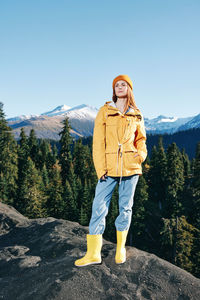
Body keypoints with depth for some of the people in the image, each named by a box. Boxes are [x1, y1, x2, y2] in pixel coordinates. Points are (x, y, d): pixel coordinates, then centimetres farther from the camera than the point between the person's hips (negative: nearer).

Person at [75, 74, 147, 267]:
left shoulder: (136, 115, 10)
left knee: (125, 207, 9)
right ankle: (93, 253, 6)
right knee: (99, 207, -3)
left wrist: (142, 153, -4)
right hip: (109, 168, -1)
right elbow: (98, 142, 0)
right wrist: (100, 168, -9)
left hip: (130, 167, 2)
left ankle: (120, 248, 27)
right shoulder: (104, 111, 4)